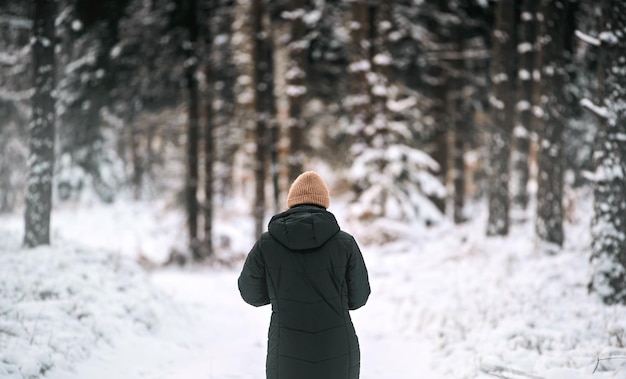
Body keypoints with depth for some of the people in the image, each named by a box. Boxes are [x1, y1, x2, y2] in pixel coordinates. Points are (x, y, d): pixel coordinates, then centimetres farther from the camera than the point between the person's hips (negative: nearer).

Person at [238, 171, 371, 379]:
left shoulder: (267, 243, -5)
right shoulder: (345, 243, -5)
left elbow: (252, 293, 11)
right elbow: (356, 296, 8)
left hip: (290, 359, -1)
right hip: (338, 359, 1)